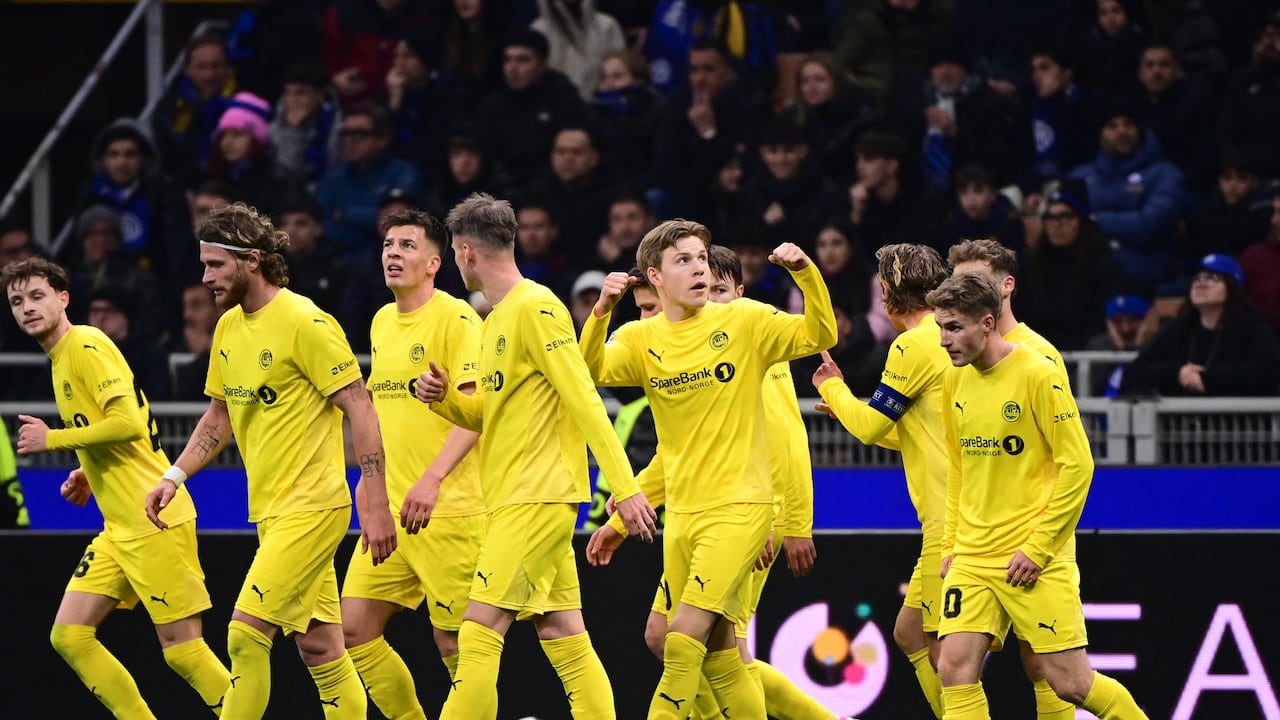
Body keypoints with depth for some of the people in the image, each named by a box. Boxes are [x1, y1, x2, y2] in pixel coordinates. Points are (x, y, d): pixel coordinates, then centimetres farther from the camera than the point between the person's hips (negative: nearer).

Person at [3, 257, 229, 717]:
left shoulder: (87, 346, -11)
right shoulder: (61, 359, 17)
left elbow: (129, 422, -21)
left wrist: (52, 440, -13)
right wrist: (87, 473, 12)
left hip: (154, 522, -10)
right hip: (119, 529, 10)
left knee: (181, 648, -10)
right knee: (68, 636, 3)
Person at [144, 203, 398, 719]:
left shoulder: (304, 323, -14)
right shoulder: (229, 327, 11)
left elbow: (360, 409, -15)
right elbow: (220, 414, 23)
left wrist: (376, 505, -19)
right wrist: (176, 476, 10)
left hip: (312, 507, -8)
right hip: (271, 511, 8)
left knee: (246, 633, -15)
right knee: (319, 649, 8)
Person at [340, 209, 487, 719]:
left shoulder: (455, 318, -10)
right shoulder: (382, 322, 15)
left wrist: (432, 478, -28)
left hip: (446, 510, -8)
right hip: (390, 507, 8)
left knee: (455, 643, -5)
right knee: (355, 629, 4)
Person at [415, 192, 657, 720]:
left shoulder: (535, 307, -12)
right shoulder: (497, 317, 17)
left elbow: (584, 401, -16)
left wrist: (625, 487, -20)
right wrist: (443, 398, 5)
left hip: (537, 498, -10)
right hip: (515, 499, 10)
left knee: (479, 634, -12)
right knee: (562, 635, 6)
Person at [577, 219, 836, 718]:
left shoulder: (745, 321, -2)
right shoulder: (640, 339, 5)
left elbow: (819, 336, -8)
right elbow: (590, 371, -11)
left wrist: (806, 274, -22)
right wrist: (601, 313, -28)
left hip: (739, 507, -4)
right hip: (681, 511, 4)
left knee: (685, 637, -15)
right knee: (718, 656, 7)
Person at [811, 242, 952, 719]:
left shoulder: (915, 345, -11)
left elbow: (870, 426, -5)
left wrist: (833, 388, 14)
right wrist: (847, 409, 33)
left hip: (952, 523, -9)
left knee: (946, 651, -9)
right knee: (910, 633, 13)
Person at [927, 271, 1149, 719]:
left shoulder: (1037, 375, -12)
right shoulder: (955, 380, 8)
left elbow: (1077, 463, -12)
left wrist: (1037, 549, -14)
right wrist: (951, 545, 13)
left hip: (1033, 562, -6)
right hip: (972, 560, 6)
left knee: (1070, 683, -5)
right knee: (955, 670, -8)